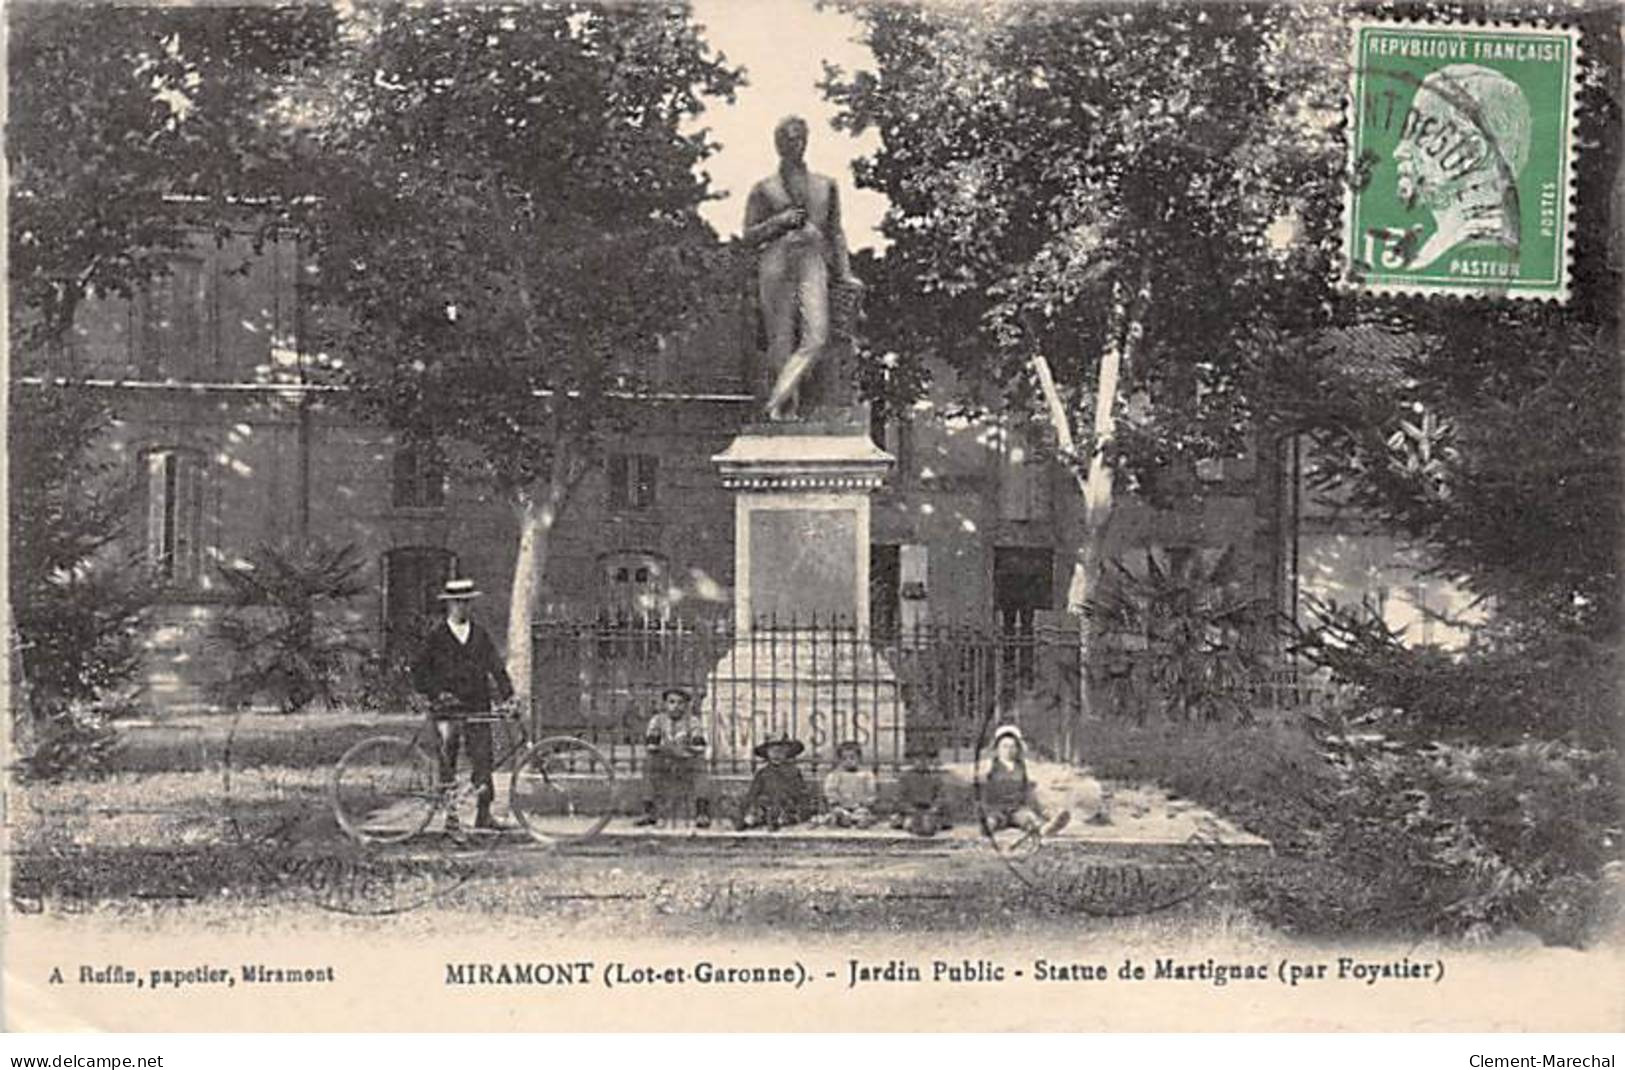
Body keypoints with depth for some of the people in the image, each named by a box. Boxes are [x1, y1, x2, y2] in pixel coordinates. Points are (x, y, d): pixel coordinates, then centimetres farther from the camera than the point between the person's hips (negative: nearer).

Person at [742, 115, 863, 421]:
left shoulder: (826, 185, 19)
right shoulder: (764, 188, 11)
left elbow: (835, 232, 21)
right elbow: (749, 235, 11)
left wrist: (844, 272, 12)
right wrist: (779, 221, -6)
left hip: (812, 261, 1)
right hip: (777, 262, -1)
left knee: (817, 337, -19)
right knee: (782, 341, -5)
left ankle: (777, 401, -18)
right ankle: (788, 407, -1)